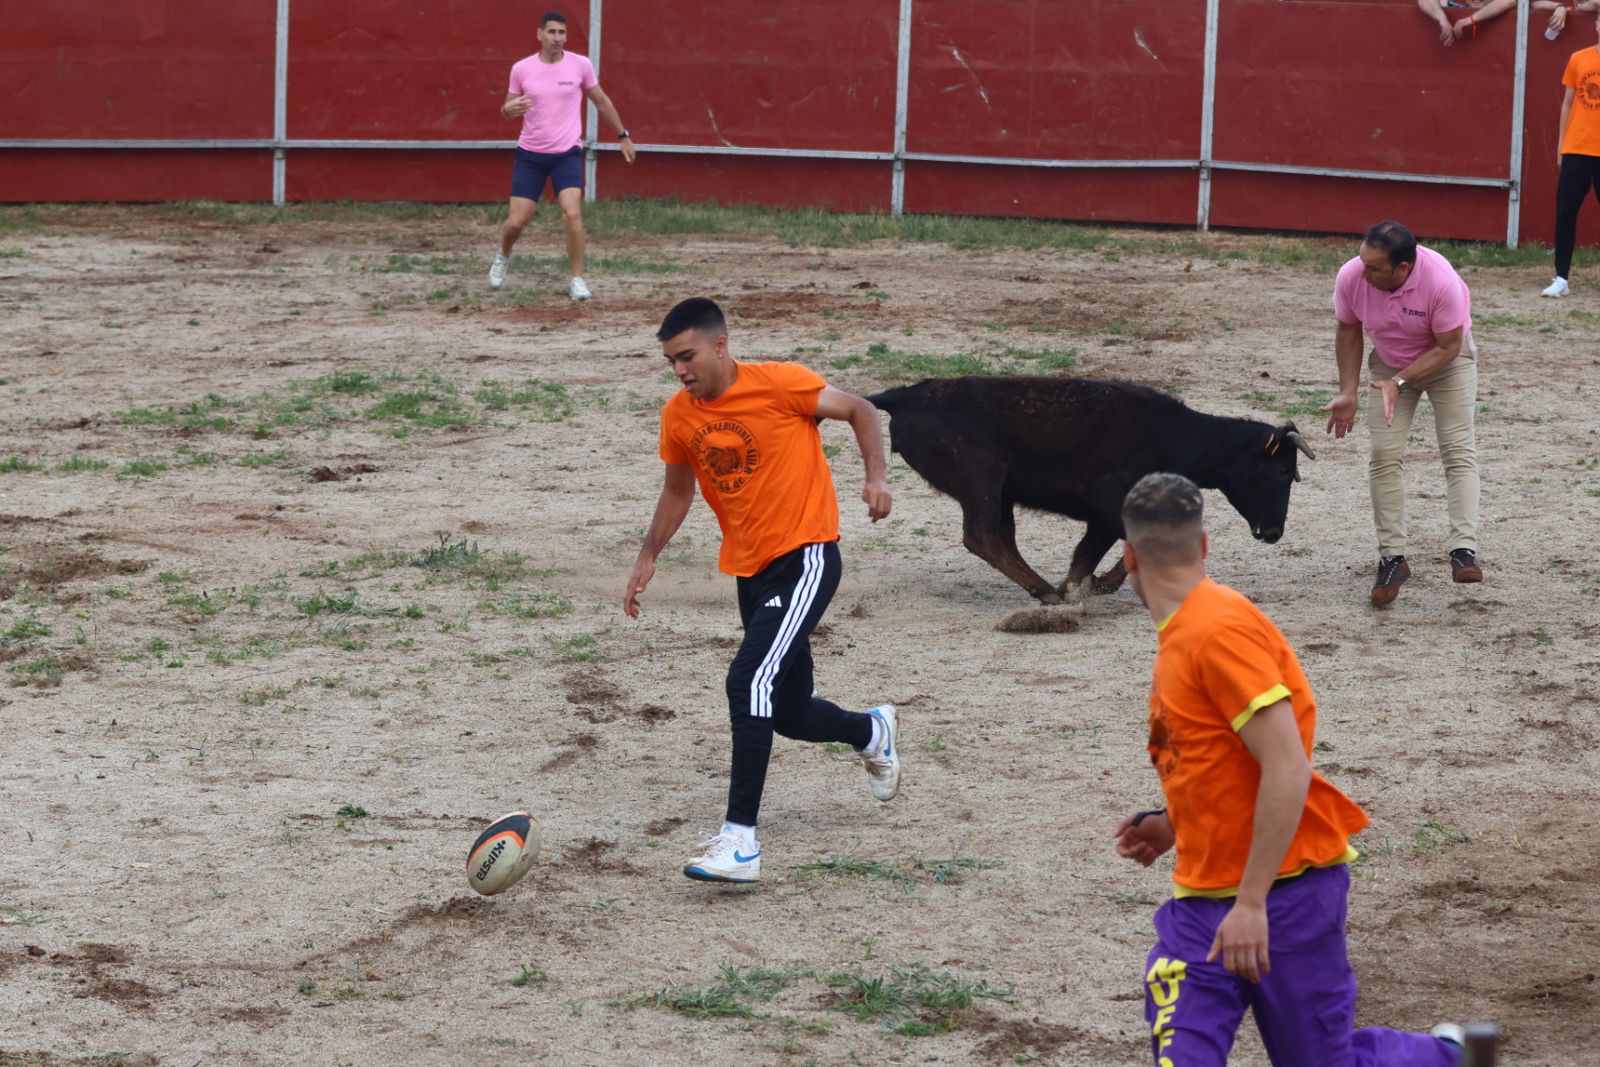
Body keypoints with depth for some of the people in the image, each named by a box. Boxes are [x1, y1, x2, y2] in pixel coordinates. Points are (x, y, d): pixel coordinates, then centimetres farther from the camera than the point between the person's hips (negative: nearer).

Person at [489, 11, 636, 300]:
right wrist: (509, 109, -19)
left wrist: (623, 135, 15)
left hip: (567, 154, -1)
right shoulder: (521, 69, -4)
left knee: (572, 214, -20)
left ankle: (577, 280, -7)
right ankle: (503, 257, 34)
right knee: (517, 221, 0)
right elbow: (507, 110, 6)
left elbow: (601, 101, 10)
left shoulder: (581, 65, -5)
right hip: (530, 155, 1)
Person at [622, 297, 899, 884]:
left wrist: (875, 477, -14)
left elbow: (859, 410, -2)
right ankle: (874, 732, 49)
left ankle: (740, 842, -25)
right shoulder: (678, 416, 2)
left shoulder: (778, 384, -14)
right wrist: (648, 558, 14)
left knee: (750, 681, -24)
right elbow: (678, 489, 19)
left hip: (806, 556, -7)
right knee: (789, 714, 14)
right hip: (750, 569, 7)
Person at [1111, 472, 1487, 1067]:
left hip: (1284, 896, -8)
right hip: (1201, 900, 8)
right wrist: (1175, 826, 11)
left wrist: (1251, 903, -25)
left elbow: (1287, 770, -23)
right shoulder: (1180, 637, 12)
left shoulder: (1219, 631, -17)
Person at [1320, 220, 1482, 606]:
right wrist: (1348, 393, -12)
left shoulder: (1442, 281, -38)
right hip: (1389, 362, 3)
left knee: (1458, 450, -14)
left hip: (1447, 358, -3)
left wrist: (1400, 383, -31)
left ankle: (1464, 550, -19)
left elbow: (1448, 347, -25)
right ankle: (1392, 557, -1)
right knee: (1384, 455, -6)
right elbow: (1348, 332, -8)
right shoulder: (1351, 277, -28)